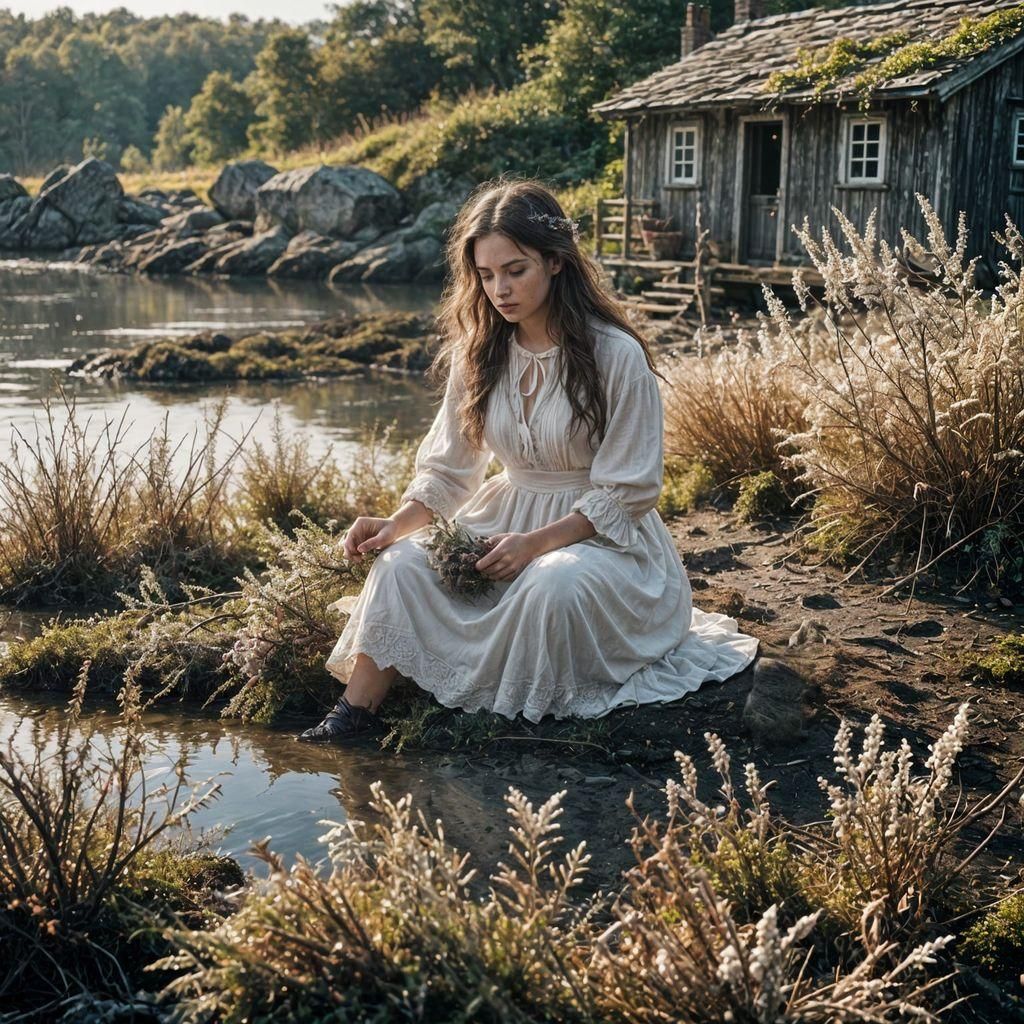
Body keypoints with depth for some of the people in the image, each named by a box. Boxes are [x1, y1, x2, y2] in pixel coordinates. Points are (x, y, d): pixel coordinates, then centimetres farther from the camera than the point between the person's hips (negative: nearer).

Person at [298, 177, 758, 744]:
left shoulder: (616, 356, -16)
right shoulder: (479, 352, 1)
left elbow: (627, 493, -14)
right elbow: (447, 467, 5)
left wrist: (536, 543, -25)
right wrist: (396, 524, -14)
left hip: (603, 534, -5)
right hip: (507, 518, 5)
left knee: (555, 582, -37)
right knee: (403, 562, -19)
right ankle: (355, 713, -16)